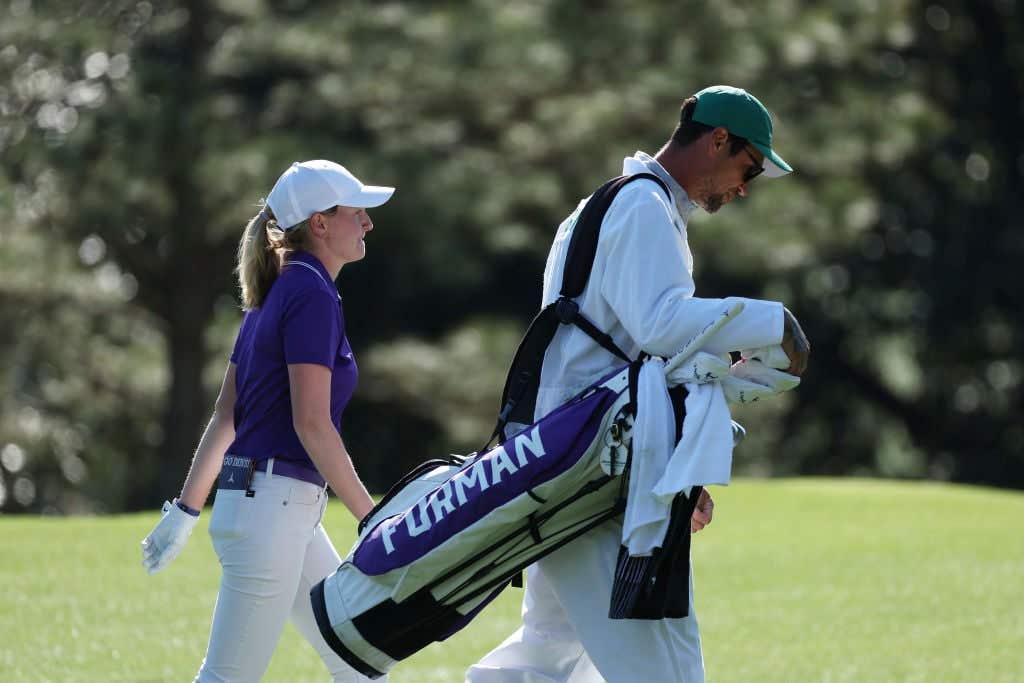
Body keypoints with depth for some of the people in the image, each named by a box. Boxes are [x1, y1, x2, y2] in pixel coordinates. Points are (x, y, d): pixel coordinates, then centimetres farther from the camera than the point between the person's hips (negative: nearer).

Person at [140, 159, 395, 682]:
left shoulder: (275, 294, 15)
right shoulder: (312, 295, -12)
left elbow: (224, 416, 17)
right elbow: (311, 423, -19)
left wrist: (186, 510, 19)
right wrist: (373, 520, -16)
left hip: (289, 516, 10)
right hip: (271, 508, -10)